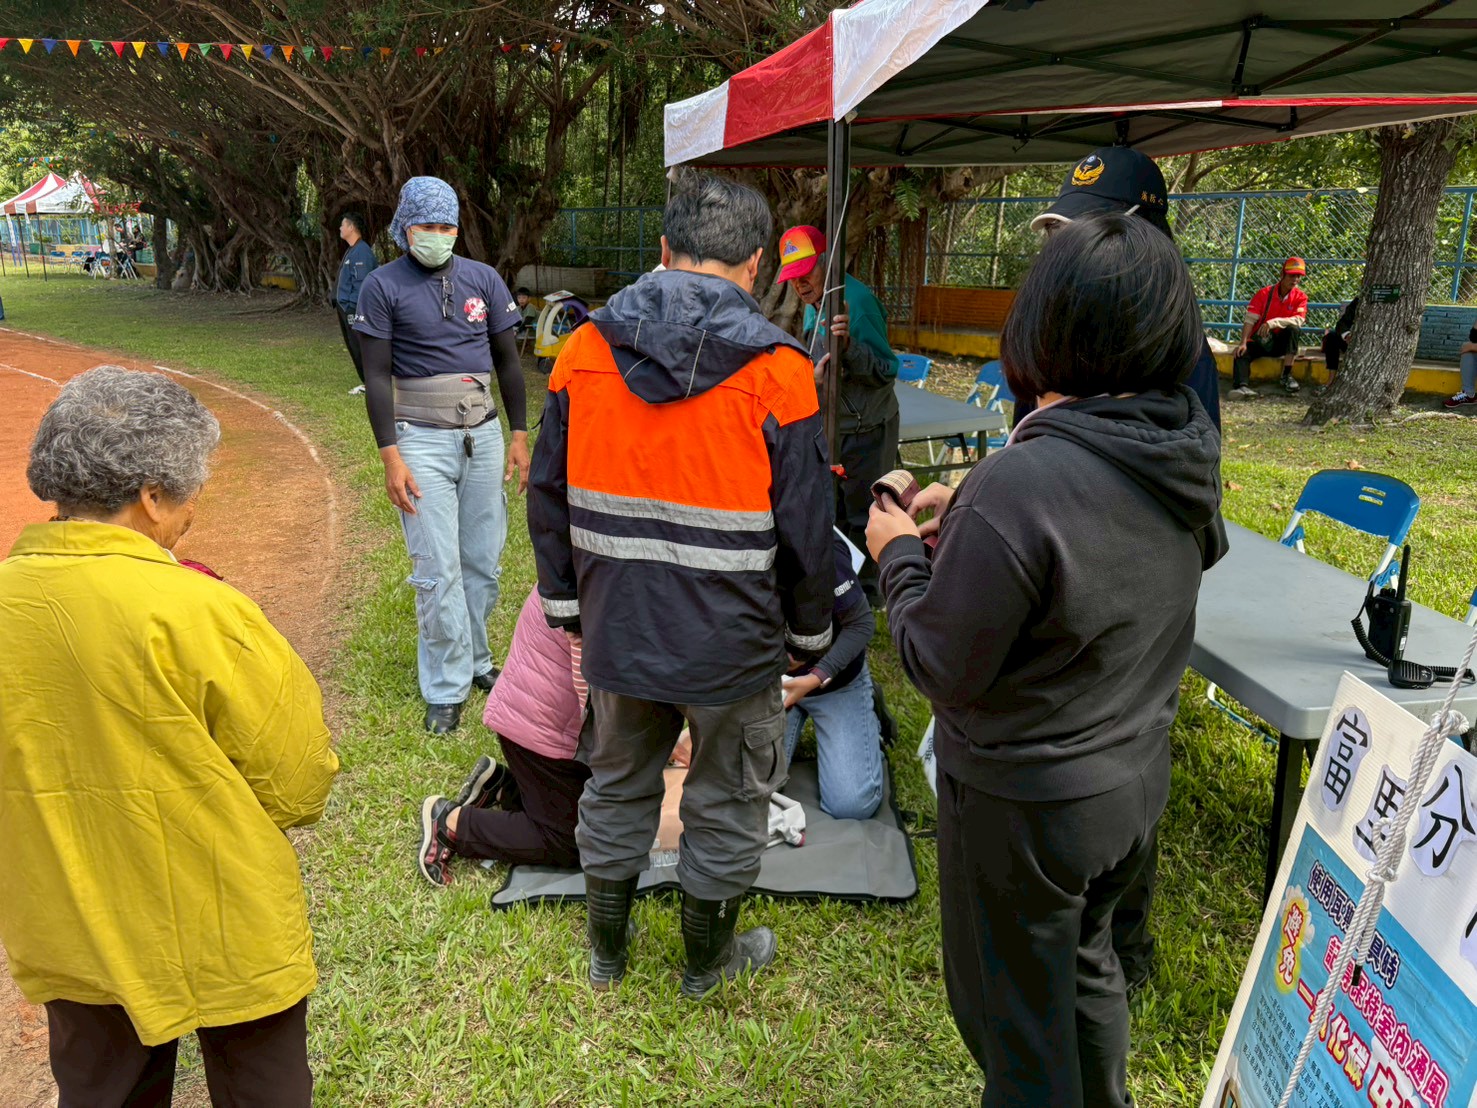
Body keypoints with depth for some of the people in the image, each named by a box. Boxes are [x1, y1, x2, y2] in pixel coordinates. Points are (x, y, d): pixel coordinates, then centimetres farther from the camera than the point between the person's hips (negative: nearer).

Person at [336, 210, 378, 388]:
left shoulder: (362, 252, -16)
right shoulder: (351, 251, 16)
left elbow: (361, 282, -21)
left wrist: (351, 306, -22)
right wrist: (338, 300, 19)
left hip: (354, 309, -10)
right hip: (345, 307, 10)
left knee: (359, 346, -7)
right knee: (352, 346, 12)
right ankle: (366, 382, 17)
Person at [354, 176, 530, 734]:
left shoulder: (482, 278, 7)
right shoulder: (383, 286, -3)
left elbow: (508, 360, 11)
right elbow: (377, 376, -5)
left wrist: (519, 435, 7)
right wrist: (390, 457, -12)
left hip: (484, 432, 4)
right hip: (422, 439, -4)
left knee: (483, 560, 9)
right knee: (438, 569, -4)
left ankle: (473, 661, 26)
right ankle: (446, 689, 6)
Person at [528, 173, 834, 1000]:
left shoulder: (584, 351, -2)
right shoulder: (776, 371, -14)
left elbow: (549, 496, 5)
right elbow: (806, 529, -10)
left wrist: (566, 599, 17)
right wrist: (811, 633, 5)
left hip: (617, 628, 4)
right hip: (733, 642, -3)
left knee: (618, 786, 23)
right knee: (727, 802, 17)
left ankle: (607, 950, 42)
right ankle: (708, 960, 37)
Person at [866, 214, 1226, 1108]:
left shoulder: (1018, 485, -33)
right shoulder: (1191, 457, -8)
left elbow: (943, 668, -24)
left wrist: (901, 555, -9)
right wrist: (969, 512, 5)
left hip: (1025, 802, -8)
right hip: (1137, 777, 8)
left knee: (1013, 1010, 17)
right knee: (1086, 957, 32)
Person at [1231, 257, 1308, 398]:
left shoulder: (1300, 297, -2)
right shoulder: (1264, 293, -4)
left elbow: (1298, 321, -19)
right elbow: (1250, 321, -12)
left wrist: (1273, 322, -34)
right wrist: (1243, 343, -25)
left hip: (1281, 342, 0)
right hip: (1259, 341, 0)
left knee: (1293, 329, -29)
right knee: (1242, 353, -28)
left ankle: (1287, 376, -26)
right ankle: (1242, 385, -55)